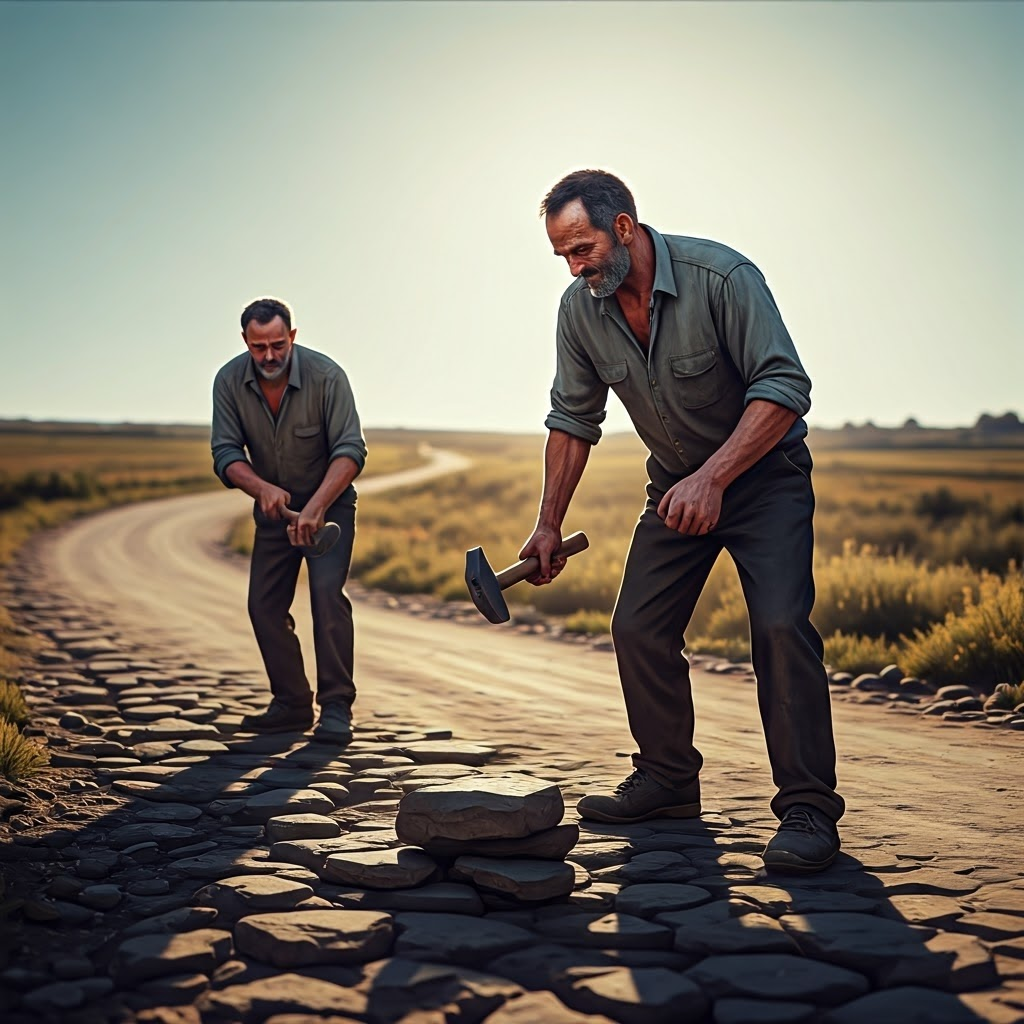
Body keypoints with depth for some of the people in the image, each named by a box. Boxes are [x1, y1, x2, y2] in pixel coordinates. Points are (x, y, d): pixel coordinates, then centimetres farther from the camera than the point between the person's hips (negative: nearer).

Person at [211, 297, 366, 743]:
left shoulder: (326, 375, -24)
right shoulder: (229, 381, -13)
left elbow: (350, 450, -28)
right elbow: (225, 453, -14)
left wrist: (316, 507, -41)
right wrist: (262, 488, -34)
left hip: (329, 503, -4)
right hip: (274, 507, 4)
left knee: (327, 592, -20)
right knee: (264, 605, 1)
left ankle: (336, 707, -15)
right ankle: (292, 704, 15)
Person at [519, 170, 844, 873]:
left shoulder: (720, 275, -24)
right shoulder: (580, 309, -7)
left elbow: (785, 387, -27)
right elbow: (573, 420, 4)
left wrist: (712, 478, -37)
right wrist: (549, 525, 1)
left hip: (762, 473, -5)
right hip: (677, 485, 6)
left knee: (780, 624, -20)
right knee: (638, 629, 0)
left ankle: (809, 809, -13)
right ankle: (668, 781, 16)